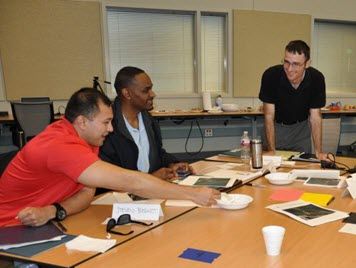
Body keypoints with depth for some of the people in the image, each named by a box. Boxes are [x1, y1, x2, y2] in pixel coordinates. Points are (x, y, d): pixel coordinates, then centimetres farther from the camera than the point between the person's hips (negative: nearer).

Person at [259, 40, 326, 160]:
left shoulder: (316, 79, -23)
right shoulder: (270, 75, -29)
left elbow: (315, 117, -16)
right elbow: (269, 116, -24)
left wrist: (318, 152, -23)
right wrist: (271, 151, -29)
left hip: (301, 127, 1)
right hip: (276, 126, -1)